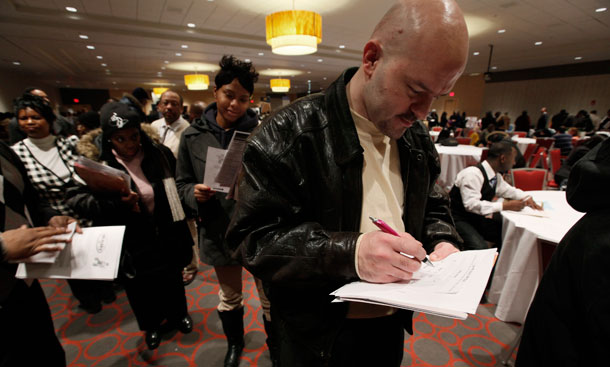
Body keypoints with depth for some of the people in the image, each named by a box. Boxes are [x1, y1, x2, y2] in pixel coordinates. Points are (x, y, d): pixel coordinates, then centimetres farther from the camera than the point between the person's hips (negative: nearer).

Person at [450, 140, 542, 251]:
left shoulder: (496, 176, 6)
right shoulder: (473, 174, -22)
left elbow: (507, 189, 26)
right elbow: (471, 205, -30)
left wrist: (526, 198, 7)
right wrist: (504, 206, -26)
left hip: (477, 219, 9)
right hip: (458, 220, -9)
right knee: (480, 248, -31)